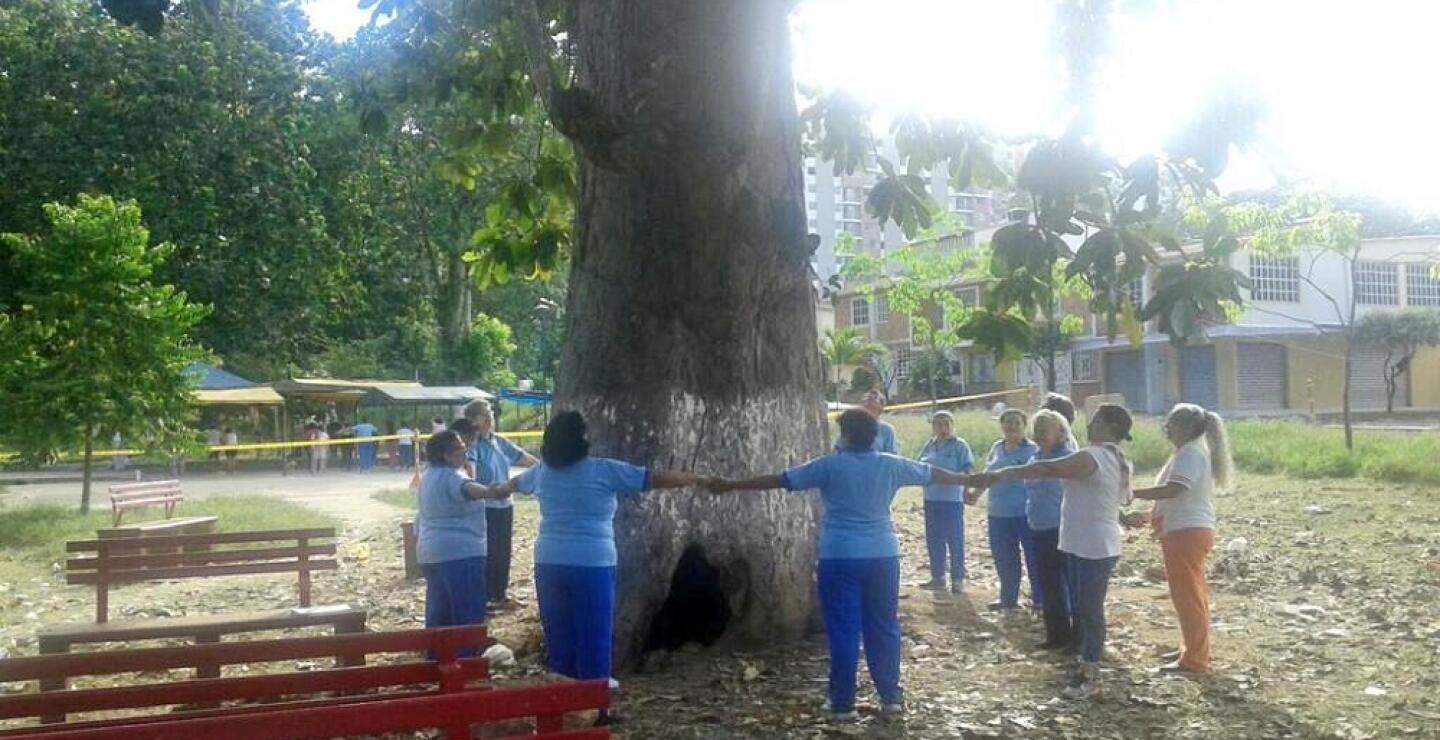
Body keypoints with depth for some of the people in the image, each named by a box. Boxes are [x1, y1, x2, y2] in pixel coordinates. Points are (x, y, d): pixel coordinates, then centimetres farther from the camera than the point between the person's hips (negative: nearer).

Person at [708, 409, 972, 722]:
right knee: (884, 628, 13)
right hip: (882, 556, 3)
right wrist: (969, 479, 36)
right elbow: (933, 473, 18)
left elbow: (778, 479, -4)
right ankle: (891, 696, 19)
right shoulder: (891, 466, 4)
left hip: (840, 558, -3)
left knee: (844, 631, 2)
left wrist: (730, 485, 2)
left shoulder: (830, 466, -5)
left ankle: (843, 703, 6)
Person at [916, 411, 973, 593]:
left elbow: (968, 470, -11)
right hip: (931, 498, 6)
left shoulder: (959, 445, -5)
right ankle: (937, 577, 22)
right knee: (933, 540, 12)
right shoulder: (929, 445, 11)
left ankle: (957, 579, 5)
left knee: (955, 540, -1)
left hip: (952, 498, -6)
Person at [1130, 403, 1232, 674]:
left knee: (1187, 595, -6)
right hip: (1189, 530, 11)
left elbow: (1172, 490, -29)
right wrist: (1150, 515, 17)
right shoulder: (1192, 452, 17)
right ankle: (1193, 650, 27)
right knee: (1191, 595, 17)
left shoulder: (1190, 453, -16)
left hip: (1186, 532, -11)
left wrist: (1131, 493, -25)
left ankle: (1194, 659, -1)